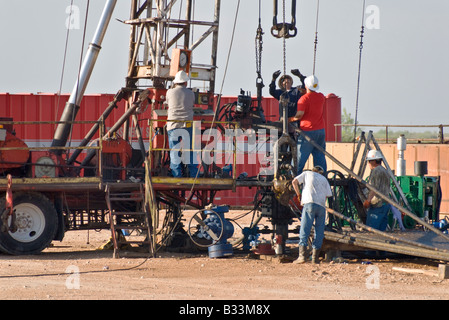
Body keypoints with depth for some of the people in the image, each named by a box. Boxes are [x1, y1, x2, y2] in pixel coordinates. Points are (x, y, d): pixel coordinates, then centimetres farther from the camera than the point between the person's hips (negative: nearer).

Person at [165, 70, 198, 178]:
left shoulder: (170, 92, 3)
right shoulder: (191, 93, 5)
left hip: (173, 125, -1)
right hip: (187, 124, 1)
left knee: (174, 153, 3)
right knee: (191, 153, 6)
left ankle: (177, 177, -1)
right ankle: (194, 176, 8)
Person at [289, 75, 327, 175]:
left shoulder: (304, 98, -12)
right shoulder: (321, 97, 7)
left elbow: (300, 114, -22)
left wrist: (291, 119, -4)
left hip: (308, 132, -6)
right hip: (321, 131, 6)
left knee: (300, 158, -1)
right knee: (320, 157, 9)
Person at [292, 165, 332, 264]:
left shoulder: (307, 173, 21)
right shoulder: (324, 179, 27)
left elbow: (294, 182, 8)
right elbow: (327, 195, 17)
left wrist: (299, 194, 17)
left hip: (309, 203, -3)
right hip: (322, 205, 3)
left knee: (304, 230, -6)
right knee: (319, 231, 7)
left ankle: (302, 255, -18)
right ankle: (315, 257, 3)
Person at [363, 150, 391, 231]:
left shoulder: (376, 171, -9)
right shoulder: (385, 171, 21)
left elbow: (374, 188, -17)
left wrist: (368, 201, -17)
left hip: (377, 205, -10)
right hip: (386, 204, 10)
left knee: (371, 229, -12)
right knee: (381, 230, 8)